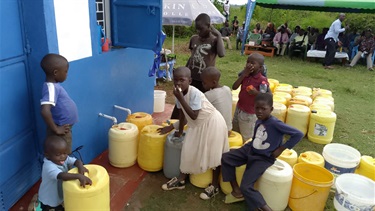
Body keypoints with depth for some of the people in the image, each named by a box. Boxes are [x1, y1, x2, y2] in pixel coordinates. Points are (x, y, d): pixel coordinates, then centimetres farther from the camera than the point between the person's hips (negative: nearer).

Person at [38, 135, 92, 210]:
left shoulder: (65, 158, -14)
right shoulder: (49, 166, -36)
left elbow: (76, 161, -22)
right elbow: (62, 176, -50)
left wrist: (81, 167, -46)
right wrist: (79, 176, -62)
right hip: (48, 199, -6)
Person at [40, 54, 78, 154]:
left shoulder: (54, 85, 3)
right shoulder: (51, 88, -25)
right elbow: (45, 111, -38)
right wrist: (56, 129, -27)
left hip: (65, 129, 9)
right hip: (61, 132, -9)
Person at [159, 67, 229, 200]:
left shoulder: (194, 93, -30)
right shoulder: (180, 93, -8)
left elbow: (193, 116, -34)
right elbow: (182, 114, 5)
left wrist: (180, 98, -35)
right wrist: (179, 131, 15)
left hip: (212, 123, -7)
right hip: (197, 125, 8)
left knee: (214, 154, 3)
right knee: (188, 150, 12)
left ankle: (214, 186, 20)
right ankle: (181, 180, 27)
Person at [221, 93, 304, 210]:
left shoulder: (275, 123, -24)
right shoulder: (258, 121, -1)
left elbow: (298, 134, -26)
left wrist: (281, 149, -20)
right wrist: (250, 144, -1)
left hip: (263, 158, -8)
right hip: (250, 150, 8)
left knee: (246, 187, -15)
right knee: (226, 158, 0)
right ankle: (236, 190, 10)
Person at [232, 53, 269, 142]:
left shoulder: (262, 80, -17)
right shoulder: (245, 75, 0)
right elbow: (234, 87, -11)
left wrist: (256, 92, -30)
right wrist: (244, 74, -17)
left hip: (250, 113, -7)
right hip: (239, 109, 7)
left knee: (247, 138, 7)